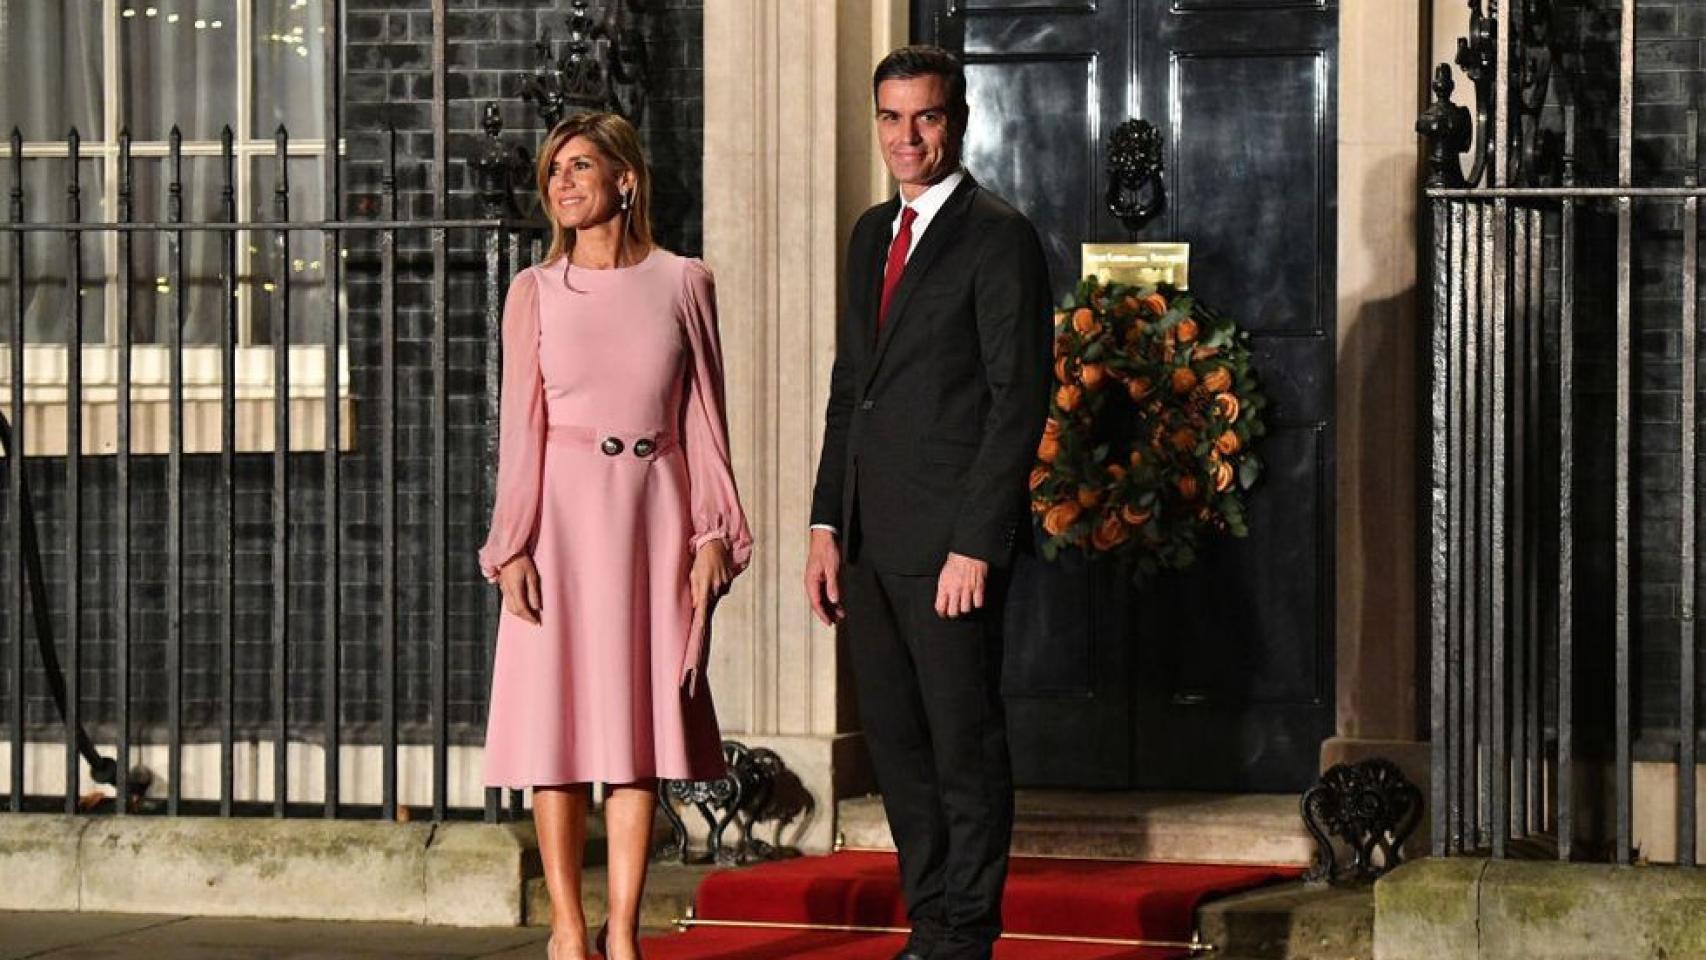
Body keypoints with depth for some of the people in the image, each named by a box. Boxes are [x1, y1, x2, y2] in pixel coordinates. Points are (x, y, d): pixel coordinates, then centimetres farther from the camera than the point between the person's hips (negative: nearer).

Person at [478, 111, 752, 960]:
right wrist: (514, 545, -5)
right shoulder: (536, 292, 5)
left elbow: (703, 417, 5)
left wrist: (714, 534, -1)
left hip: (654, 520, 0)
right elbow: (521, 423, 3)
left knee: (640, 725, 1)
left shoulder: (682, 284, 5)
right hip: (564, 515, 0)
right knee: (558, 718, 0)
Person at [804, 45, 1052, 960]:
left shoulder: (999, 237, -8)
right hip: (872, 541, 8)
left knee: (965, 745, -1)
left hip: (950, 540, -8)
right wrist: (827, 524, 11)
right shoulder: (872, 234, 16)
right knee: (896, 742, 11)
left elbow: (1019, 397, -12)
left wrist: (975, 543, -17)